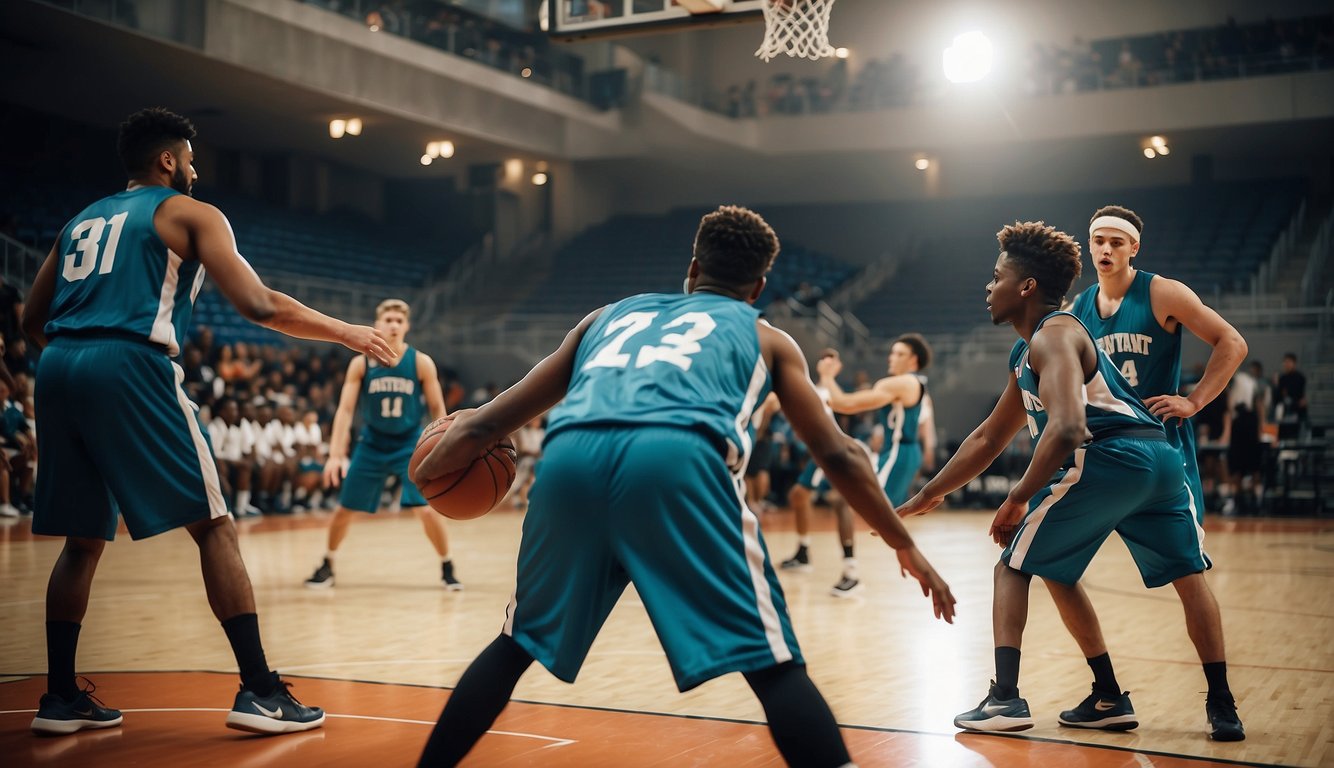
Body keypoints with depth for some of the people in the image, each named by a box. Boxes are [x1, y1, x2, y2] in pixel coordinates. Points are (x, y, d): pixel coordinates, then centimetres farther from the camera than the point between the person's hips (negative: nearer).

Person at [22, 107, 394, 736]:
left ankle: (60, 697, 19)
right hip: (132, 367, -6)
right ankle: (259, 692, -4)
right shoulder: (188, 212, 8)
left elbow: (32, 320, 26)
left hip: (58, 371, 7)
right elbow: (258, 306, -4)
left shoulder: (81, 221, 26)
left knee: (83, 540, 18)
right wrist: (345, 333, 6)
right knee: (213, 527, -1)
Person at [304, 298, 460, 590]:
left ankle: (447, 568, 6)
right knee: (344, 509, 5)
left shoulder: (421, 362, -9)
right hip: (372, 446, 2)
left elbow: (437, 408, -2)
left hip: (410, 446, -1)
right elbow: (345, 409, -9)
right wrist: (335, 454, -17)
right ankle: (327, 566, 28)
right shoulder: (361, 363, -8)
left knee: (427, 509, -13)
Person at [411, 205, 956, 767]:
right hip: (678, 457, -3)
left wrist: (423, 474, 52)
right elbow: (838, 454, 26)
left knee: (518, 643, 25)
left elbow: (481, 427, 36)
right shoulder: (765, 337, 32)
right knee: (773, 664, 6)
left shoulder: (610, 315, 38)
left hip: (570, 456, 3)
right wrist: (905, 546, 37)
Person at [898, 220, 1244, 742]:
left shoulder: (1053, 335, -1)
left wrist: (1018, 500, -13)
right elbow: (988, 439, 34)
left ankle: (1005, 699, -1)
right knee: (1189, 576, 22)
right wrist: (928, 497, 35)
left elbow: (1066, 429, -18)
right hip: (1159, 456, 9)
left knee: (1013, 567, 5)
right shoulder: (1026, 356, 27)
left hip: (1106, 456, -9)